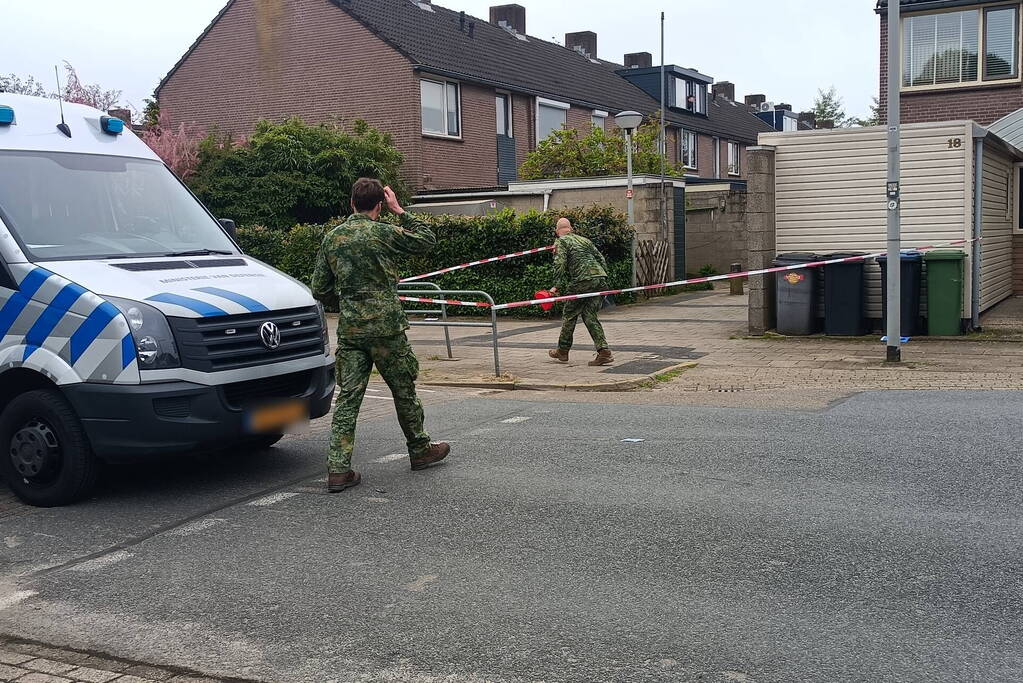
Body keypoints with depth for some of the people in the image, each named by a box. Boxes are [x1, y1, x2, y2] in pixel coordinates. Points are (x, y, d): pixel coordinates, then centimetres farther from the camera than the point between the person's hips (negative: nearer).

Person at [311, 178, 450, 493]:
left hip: (349, 329, 4)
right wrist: (399, 211, 7)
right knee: (404, 390, 12)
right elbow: (427, 240, 5)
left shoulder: (332, 238, 6)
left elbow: (319, 290, 9)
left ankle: (338, 469, -3)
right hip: (386, 326, -4)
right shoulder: (384, 233, -9)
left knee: (348, 396, 2)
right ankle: (420, 450, 28)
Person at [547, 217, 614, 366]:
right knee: (589, 315, 10)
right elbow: (601, 259, 23)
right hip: (601, 278, 6)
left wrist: (558, 287, -10)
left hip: (582, 281, -6)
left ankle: (562, 351, 23)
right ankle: (604, 351, -3)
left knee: (570, 314, 11)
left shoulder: (561, 242, 6)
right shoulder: (584, 239, 25)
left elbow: (560, 265, -9)